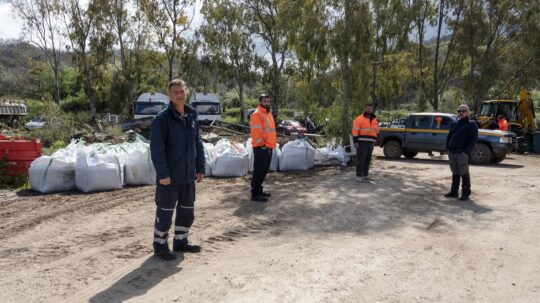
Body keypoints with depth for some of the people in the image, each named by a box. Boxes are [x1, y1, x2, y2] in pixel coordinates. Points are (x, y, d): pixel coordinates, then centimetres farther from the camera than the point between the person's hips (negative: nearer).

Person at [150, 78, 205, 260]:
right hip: (169, 176, -7)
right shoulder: (162, 118, -12)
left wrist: (200, 168, 9)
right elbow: (156, 148, -17)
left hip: (188, 175, 7)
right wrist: (162, 173, -20)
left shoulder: (192, 117, 9)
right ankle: (160, 245, 19)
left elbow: (198, 144, 13)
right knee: (165, 211, 4)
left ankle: (180, 241, 31)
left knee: (187, 210, 16)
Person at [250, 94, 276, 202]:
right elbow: (256, 132, -19)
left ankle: (259, 190, 26)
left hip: (269, 148, 10)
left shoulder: (268, 114, 18)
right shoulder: (257, 114, -12)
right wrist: (262, 145, -18)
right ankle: (255, 194, -1)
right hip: (261, 148, -10)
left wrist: (272, 145, 17)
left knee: (264, 170, 16)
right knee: (258, 171, -6)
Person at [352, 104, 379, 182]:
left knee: (367, 160, 11)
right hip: (362, 142, -7)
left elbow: (376, 130, 26)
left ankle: (365, 175, 19)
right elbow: (355, 131, -11)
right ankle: (359, 176, -4)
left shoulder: (374, 119, 17)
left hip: (370, 143, 7)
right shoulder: (359, 119, -5)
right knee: (361, 159, -8)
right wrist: (355, 142, -17)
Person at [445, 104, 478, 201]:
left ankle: (466, 193, 3)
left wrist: (467, 151, -15)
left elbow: (474, 138, -8)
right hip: (451, 152, 6)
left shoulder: (471, 124, 0)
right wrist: (447, 148, 7)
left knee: (464, 173, -3)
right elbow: (449, 136, 22)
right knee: (455, 173, 12)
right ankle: (454, 192, 18)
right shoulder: (454, 124, 19)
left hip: (462, 153, -6)